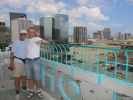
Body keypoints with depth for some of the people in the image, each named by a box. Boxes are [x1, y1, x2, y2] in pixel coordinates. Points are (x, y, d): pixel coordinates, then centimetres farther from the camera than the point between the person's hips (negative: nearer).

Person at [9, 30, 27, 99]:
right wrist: (11, 63, -12)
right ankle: (17, 92, 9)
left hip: (25, 61, 4)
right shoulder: (15, 43, -5)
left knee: (24, 75, 14)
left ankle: (24, 87, 33)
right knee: (17, 77, -1)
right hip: (17, 61, -4)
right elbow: (12, 53, -6)